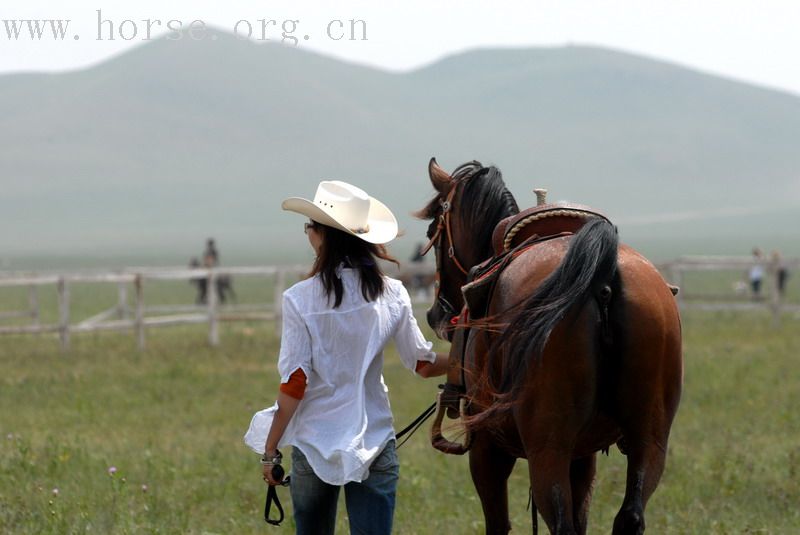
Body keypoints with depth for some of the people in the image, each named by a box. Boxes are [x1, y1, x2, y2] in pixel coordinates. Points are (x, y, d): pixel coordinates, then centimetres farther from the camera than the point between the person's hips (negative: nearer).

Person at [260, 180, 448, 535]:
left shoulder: (300, 299, -11)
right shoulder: (392, 294, -2)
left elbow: (294, 384, -12)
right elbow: (423, 364, 7)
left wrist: (270, 451, -5)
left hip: (314, 442, -2)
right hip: (376, 438, 2)